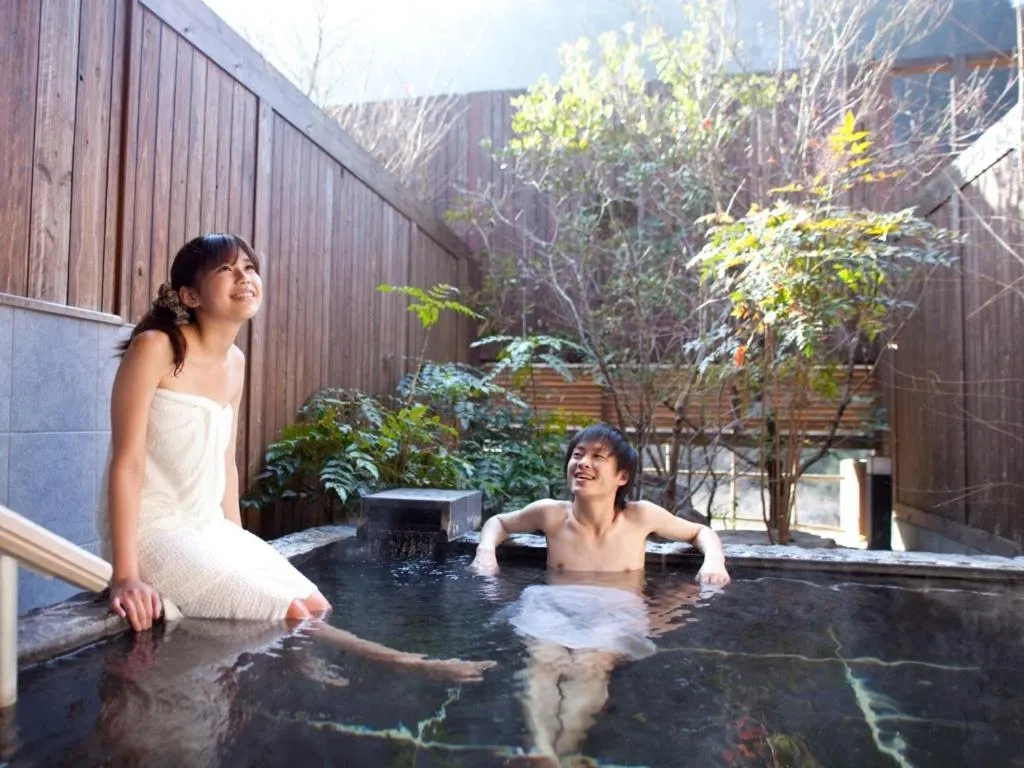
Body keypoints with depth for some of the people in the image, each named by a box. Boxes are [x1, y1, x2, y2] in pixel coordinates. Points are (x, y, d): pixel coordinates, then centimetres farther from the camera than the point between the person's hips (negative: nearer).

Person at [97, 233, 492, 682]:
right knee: (293, 616, -13)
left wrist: (239, 549, 10)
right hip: (154, 533, -7)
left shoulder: (234, 362, 7)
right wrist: (126, 574, -22)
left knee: (318, 608, -1)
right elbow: (127, 463, -17)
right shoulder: (154, 348, -14)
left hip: (211, 529, 8)